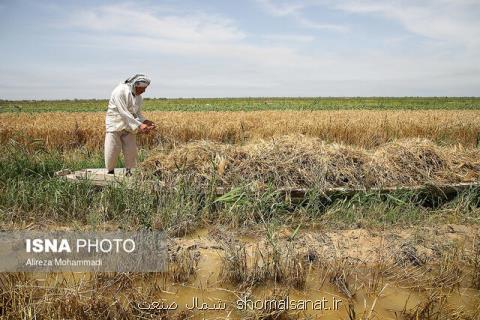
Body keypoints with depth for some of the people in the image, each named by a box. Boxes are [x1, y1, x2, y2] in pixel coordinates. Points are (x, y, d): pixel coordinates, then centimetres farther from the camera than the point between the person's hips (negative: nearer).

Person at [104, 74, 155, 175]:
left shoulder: (139, 97, 3)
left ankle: (128, 172, 16)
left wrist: (145, 122, -11)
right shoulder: (120, 91, -19)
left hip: (129, 126, 6)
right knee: (112, 151, -4)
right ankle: (110, 172, 16)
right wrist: (139, 125, -30)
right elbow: (124, 113, -26)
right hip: (115, 125, -6)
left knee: (131, 151, 1)